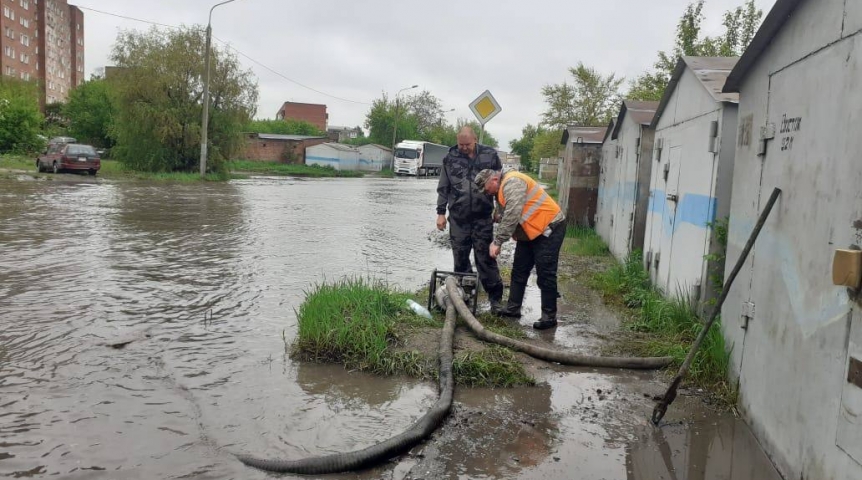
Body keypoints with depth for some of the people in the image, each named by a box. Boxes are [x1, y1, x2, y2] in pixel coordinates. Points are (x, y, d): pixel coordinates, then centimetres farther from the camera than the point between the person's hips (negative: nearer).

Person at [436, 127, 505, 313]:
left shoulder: (490, 156, -1)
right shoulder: (450, 158, 3)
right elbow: (443, 188, 8)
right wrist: (441, 212, 5)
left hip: (483, 217, -2)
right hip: (458, 218, 2)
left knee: (485, 258, 0)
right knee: (460, 258, 8)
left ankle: (496, 298, 7)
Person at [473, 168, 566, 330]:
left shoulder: (512, 183, -21)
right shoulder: (503, 188, 13)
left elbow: (512, 216, -28)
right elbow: (506, 217, 17)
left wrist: (497, 242, -24)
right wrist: (497, 241, 7)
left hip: (549, 228, -10)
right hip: (530, 232, 10)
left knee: (545, 274, -6)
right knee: (519, 270, 13)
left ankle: (549, 316, 3)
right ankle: (512, 308, 22)